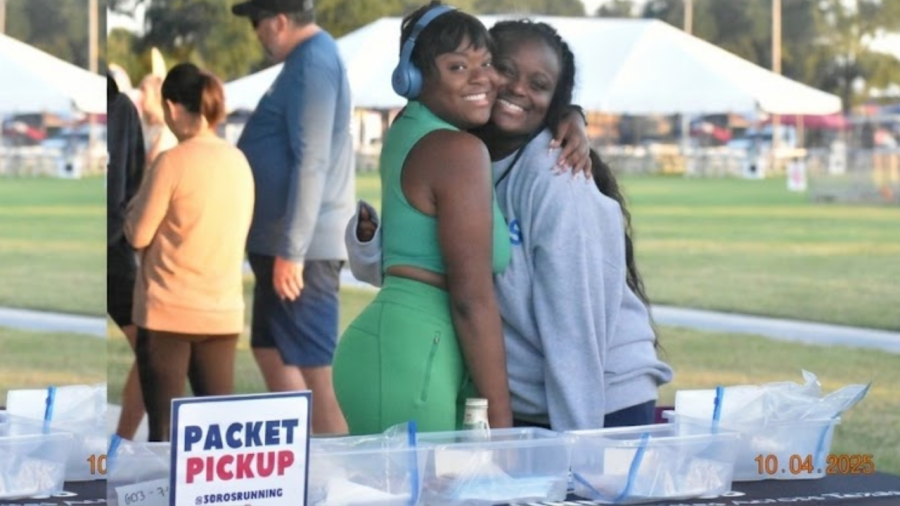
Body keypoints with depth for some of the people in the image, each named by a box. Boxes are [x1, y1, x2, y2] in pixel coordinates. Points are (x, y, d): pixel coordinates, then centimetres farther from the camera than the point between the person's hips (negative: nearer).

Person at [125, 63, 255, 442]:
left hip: (168, 312, -5)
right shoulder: (239, 162, 6)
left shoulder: (173, 162, -12)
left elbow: (138, 235, -8)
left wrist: (136, 204, 11)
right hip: (223, 311, 5)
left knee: (165, 428, 1)